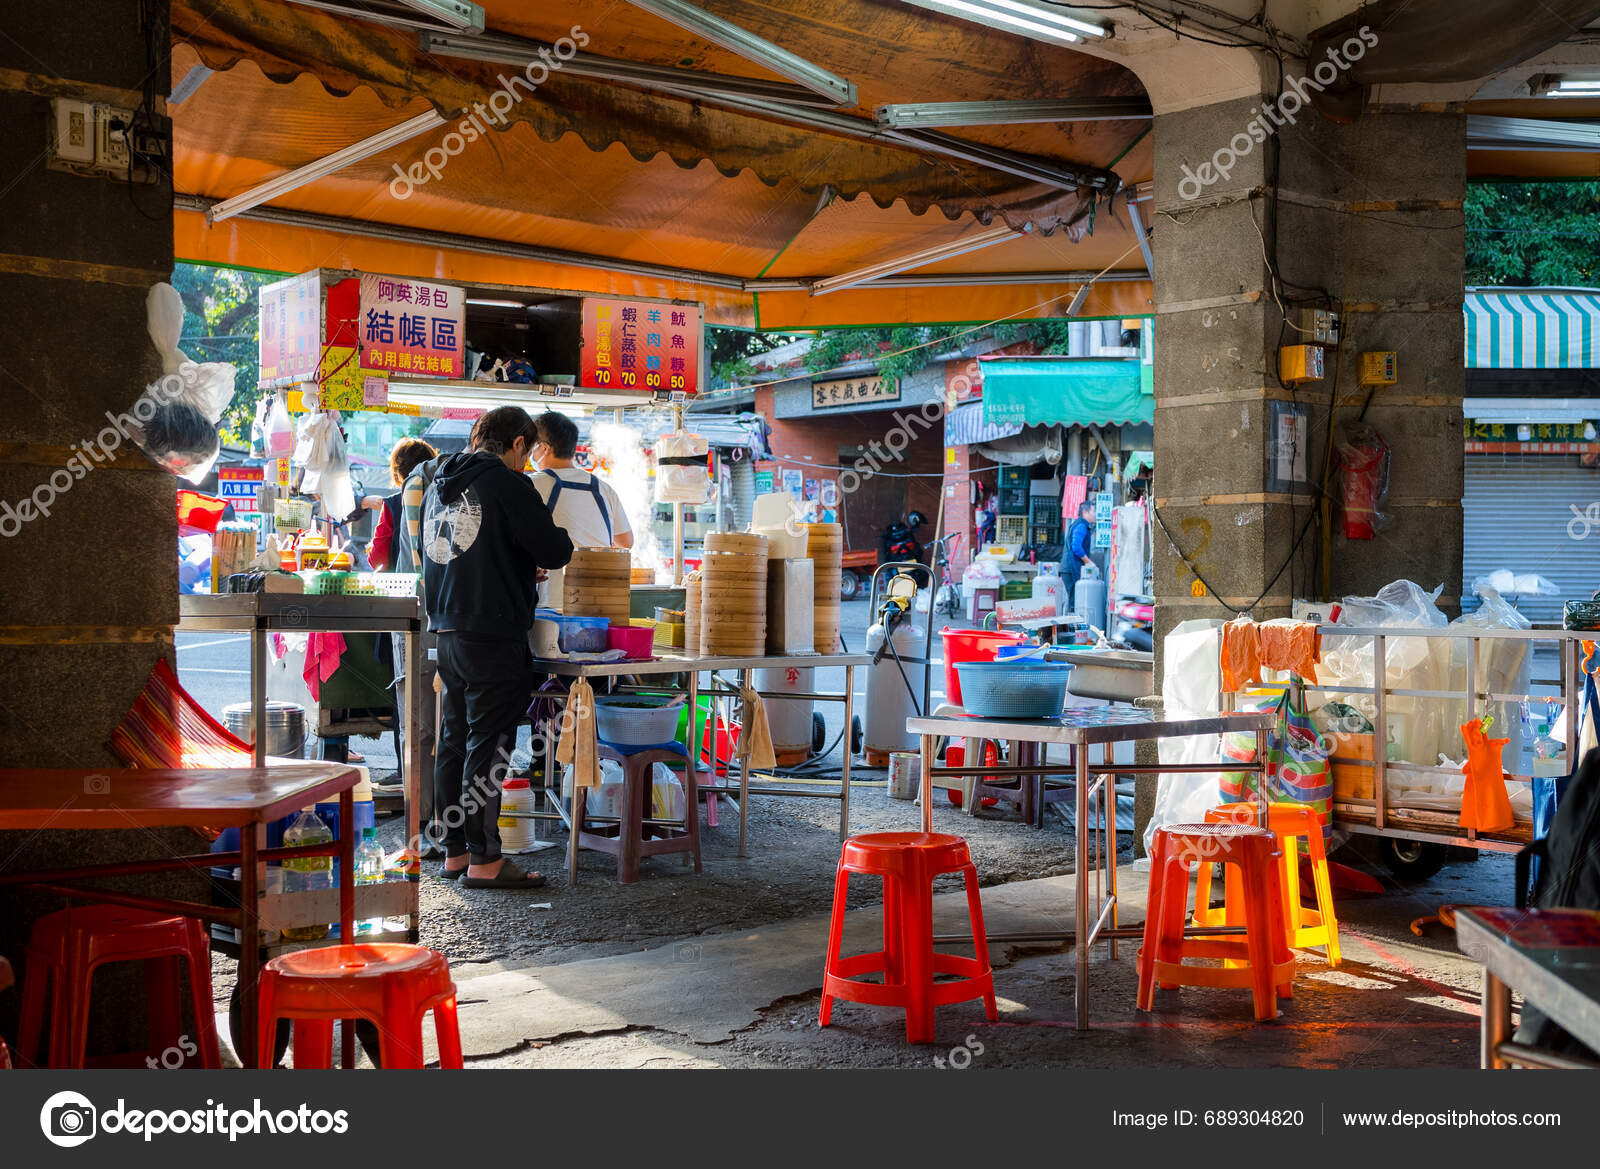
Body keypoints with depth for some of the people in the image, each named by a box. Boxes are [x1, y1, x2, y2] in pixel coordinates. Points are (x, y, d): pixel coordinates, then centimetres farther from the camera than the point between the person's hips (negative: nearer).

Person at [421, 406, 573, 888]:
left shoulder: (437, 487, 15)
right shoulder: (507, 484, -11)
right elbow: (554, 551, -15)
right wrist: (559, 542, 10)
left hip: (447, 632, 8)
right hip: (493, 635, -8)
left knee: (454, 742, 13)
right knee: (488, 744, -4)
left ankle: (455, 851, 20)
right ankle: (484, 859, -1)